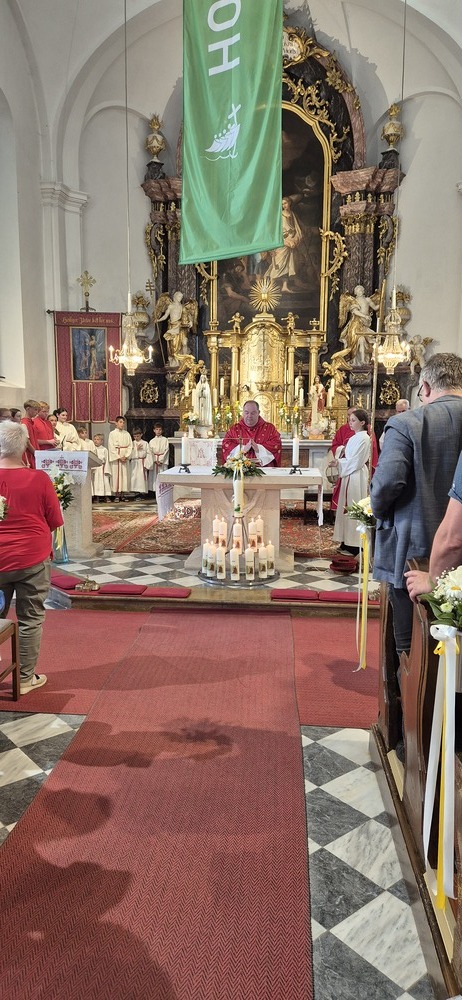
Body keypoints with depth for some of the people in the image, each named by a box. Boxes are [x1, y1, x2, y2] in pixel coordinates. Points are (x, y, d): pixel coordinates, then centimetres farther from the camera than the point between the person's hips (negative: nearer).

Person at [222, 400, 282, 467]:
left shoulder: (269, 428, 12)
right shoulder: (234, 429, 13)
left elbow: (276, 444, 1)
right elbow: (225, 445, 3)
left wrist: (259, 448, -15)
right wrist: (243, 449, -13)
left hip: (264, 467, 0)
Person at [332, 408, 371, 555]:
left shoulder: (363, 438, -15)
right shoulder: (355, 437, 13)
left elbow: (355, 461, -18)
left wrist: (339, 462, -10)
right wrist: (340, 460, 2)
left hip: (356, 476, -9)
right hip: (350, 475, 9)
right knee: (348, 508, 12)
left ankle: (354, 545, 2)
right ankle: (348, 542, 19)